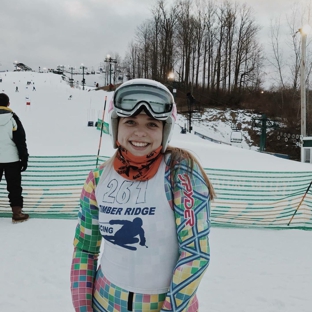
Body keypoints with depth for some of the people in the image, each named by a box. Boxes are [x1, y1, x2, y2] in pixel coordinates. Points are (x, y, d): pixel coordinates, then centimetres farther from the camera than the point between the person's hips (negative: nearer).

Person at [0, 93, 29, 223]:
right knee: (14, 186, 4)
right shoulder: (12, 118, -8)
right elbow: (20, 140, -8)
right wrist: (24, 159, -2)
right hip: (11, 158, -2)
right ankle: (17, 213, 5)